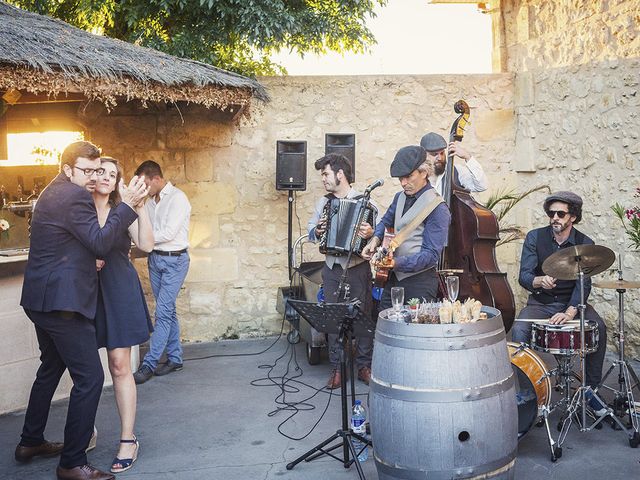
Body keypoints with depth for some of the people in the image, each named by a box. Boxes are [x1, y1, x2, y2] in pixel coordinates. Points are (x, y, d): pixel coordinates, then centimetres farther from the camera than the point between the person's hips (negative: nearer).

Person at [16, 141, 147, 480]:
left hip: (40, 299, 11)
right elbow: (100, 242, -19)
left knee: (52, 367, 25)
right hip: (61, 301, -11)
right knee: (89, 377, -7)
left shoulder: (54, 192, 17)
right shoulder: (74, 197, -16)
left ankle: (30, 442, 37)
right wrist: (127, 205, -18)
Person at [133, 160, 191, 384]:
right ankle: (175, 358, 21)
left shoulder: (177, 198, -12)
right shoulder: (151, 201, 10)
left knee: (163, 311, -7)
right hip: (155, 258, 8)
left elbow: (169, 233, -18)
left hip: (174, 259, -7)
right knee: (167, 310, 12)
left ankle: (149, 364, -5)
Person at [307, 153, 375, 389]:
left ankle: (364, 366, 16)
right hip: (331, 269, 4)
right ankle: (336, 368, 16)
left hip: (358, 269, -4)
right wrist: (316, 232, -3)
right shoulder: (323, 203, 11)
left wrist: (371, 233, -28)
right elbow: (310, 229, 19)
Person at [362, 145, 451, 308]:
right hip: (394, 277, 7)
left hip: (420, 282, -7)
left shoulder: (438, 209, -16)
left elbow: (431, 254, -20)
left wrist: (397, 262, -30)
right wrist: (375, 239, -1)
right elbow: (385, 222, 22)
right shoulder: (400, 197, 7)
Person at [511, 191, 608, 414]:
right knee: (518, 330, -28)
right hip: (540, 303, 0)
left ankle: (591, 388, -9)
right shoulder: (535, 237, -5)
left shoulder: (585, 244, -6)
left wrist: (569, 312, -34)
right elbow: (523, 276, -13)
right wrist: (540, 281, -38)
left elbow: (584, 283, -17)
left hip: (572, 303, 0)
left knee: (599, 327, -26)